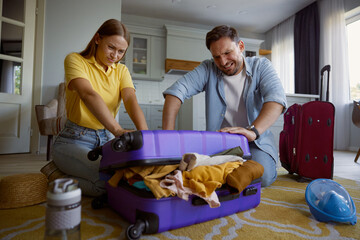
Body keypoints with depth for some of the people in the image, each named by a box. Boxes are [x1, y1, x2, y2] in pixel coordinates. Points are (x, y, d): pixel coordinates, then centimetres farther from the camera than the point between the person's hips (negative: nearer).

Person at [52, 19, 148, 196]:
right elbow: (88, 94, -27)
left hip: (107, 140, 5)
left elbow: (131, 101, -12)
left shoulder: (121, 71, 6)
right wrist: (118, 130, -43)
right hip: (74, 140, -5)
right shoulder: (75, 60, -7)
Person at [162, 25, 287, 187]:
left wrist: (253, 131, -40)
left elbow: (276, 98, -20)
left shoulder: (260, 66, -3)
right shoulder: (208, 69, -2)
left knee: (263, 176, -25)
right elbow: (177, 90, -15)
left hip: (256, 139, -1)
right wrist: (168, 133, -29)